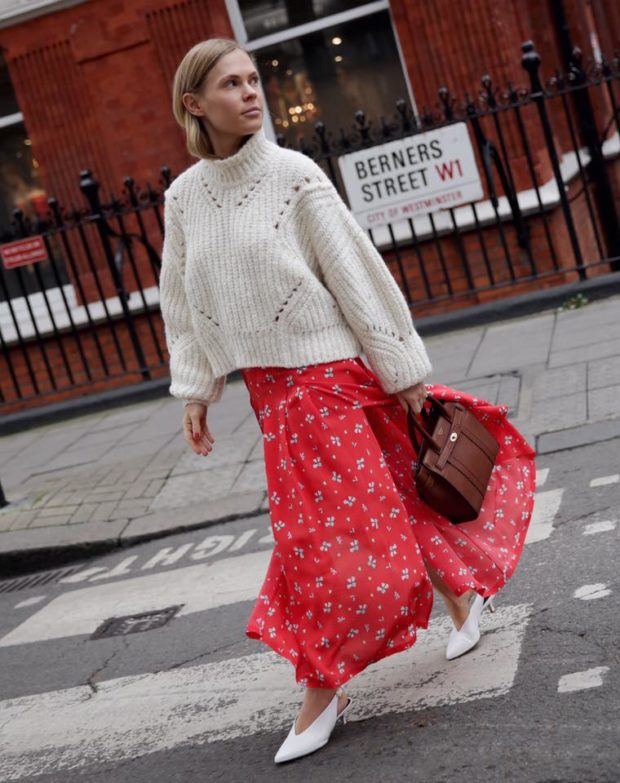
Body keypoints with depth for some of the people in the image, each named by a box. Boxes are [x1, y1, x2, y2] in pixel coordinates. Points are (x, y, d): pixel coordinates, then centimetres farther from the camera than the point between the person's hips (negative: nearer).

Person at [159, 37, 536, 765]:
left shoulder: (294, 175, -11)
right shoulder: (182, 198, 2)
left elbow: (357, 273, -9)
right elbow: (181, 301, 10)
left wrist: (404, 370, -7)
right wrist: (195, 391, 7)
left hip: (328, 372, -5)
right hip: (269, 389, 5)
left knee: (325, 533, -1)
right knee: (385, 496, 16)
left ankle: (321, 690, 13)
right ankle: (461, 594, 38)